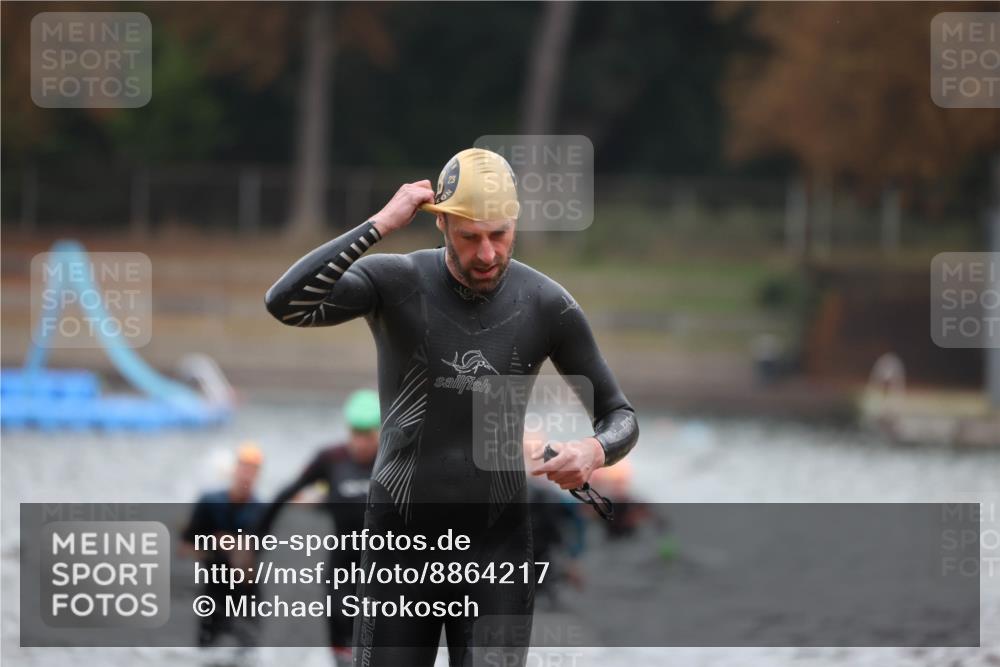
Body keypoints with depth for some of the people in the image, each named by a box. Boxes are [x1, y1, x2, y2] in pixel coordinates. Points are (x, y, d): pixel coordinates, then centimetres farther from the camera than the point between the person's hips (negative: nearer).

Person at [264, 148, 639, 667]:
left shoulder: (547, 306, -5)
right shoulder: (394, 282, -10)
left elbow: (620, 419, 4)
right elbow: (285, 304, -28)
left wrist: (593, 452, -21)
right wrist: (381, 224, -30)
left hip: (497, 546, 0)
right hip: (401, 544, 0)